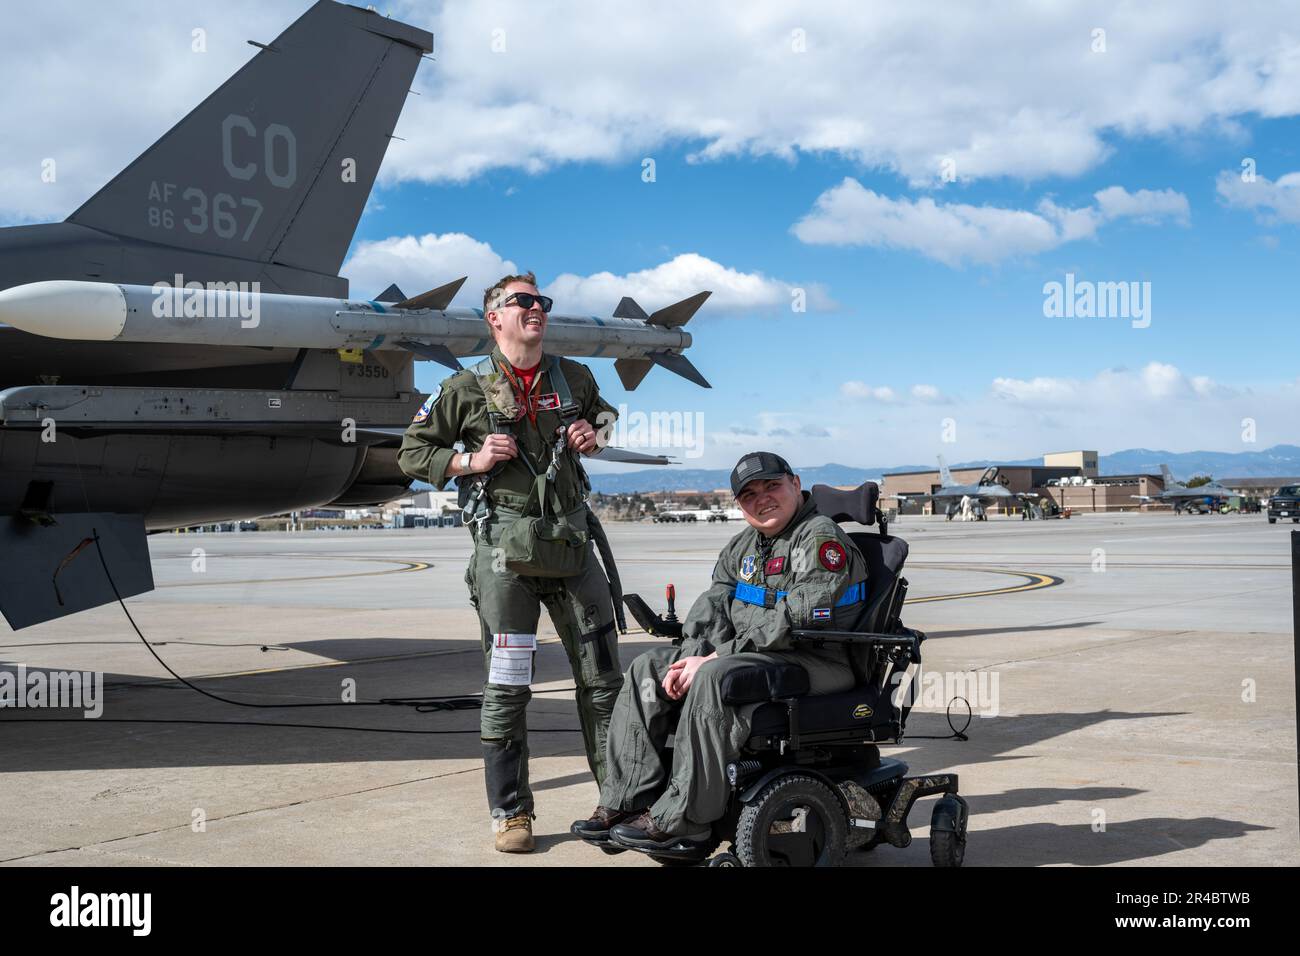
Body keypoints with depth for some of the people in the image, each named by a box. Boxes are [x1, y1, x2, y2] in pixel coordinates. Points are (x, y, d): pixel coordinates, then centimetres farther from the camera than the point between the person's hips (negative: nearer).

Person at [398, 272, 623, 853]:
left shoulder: (574, 379, 10)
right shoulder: (466, 389, 0)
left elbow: (605, 414, 30)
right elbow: (413, 453, 6)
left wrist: (594, 434, 6)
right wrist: (471, 462, -9)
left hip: (573, 543, 4)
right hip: (506, 549, -3)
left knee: (602, 678, 6)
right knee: (507, 688, 0)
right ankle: (510, 813, 11)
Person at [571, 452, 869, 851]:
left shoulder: (821, 538, -12)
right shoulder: (744, 545, 17)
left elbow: (796, 620, -22)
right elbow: (711, 606, 10)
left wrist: (714, 658, -22)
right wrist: (689, 659, -11)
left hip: (817, 662, -9)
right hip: (751, 654, 9)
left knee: (715, 678, -34)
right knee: (647, 669, 0)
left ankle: (679, 820, -28)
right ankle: (627, 800, -6)